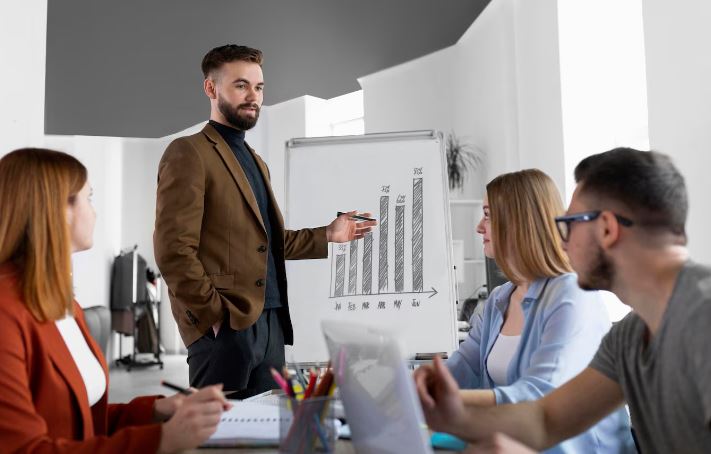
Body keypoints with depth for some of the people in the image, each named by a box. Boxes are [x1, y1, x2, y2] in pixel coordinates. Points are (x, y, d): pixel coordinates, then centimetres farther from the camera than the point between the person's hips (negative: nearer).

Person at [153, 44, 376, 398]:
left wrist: (328, 235, 13)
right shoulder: (188, 153, -6)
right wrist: (216, 313, -15)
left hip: (272, 323, 8)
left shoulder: (256, 161, 21)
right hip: (226, 328, -8)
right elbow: (174, 250, -14)